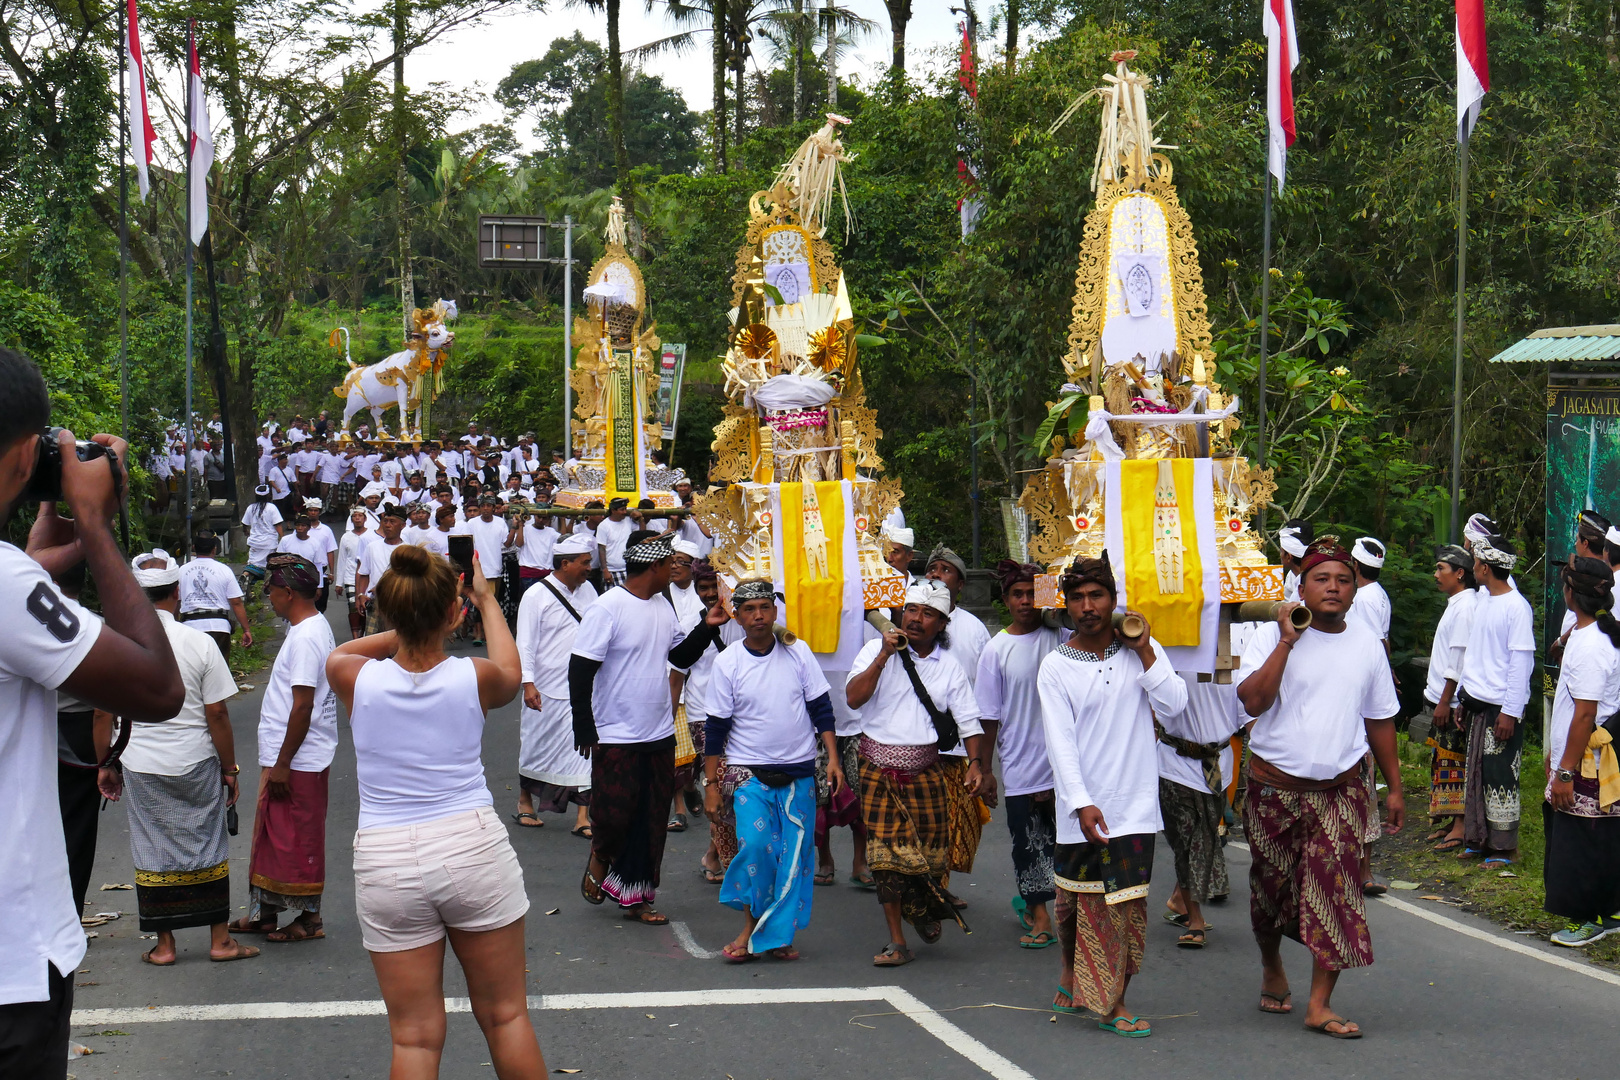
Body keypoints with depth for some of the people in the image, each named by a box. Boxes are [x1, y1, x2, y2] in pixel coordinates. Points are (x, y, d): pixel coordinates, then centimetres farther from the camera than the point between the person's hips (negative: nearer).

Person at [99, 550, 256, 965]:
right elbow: (217, 714, -8)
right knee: (208, 848, 10)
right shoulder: (198, 642, -10)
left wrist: (106, 765, 12)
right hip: (196, 764, -1)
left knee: (153, 852, 10)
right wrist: (230, 767, 3)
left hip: (140, 767, 1)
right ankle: (219, 939, 16)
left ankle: (164, 945, 16)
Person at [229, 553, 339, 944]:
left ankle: (309, 918, 11)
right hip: (287, 759, 10)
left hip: (298, 763, -10)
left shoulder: (306, 637, -21)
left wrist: (282, 763, -21)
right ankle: (264, 913, 26)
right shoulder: (313, 628, 12)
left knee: (298, 839, 0)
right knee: (271, 835, 17)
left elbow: (302, 707, -25)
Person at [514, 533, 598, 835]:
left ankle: (582, 818, 0)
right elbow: (525, 643, -10)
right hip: (546, 689, -4)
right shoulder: (536, 595, -9)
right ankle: (525, 801, 33)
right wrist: (528, 683, -18)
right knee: (537, 746, 11)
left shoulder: (587, 590, 7)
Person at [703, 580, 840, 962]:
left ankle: (776, 936, 10)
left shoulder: (798, 652, 1)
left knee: (795, 854, 0)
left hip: (799, 772, 2)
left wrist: (832, 757, 0)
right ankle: (751, 925, -2)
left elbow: (821, 708, 7)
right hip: (750, 772, -2)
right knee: (755, 844, -18)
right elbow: (716, 727, 1)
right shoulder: (727, 663, -2)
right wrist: (712, 783, 1)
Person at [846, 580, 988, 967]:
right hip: (879, 770, -2)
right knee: (887, 854, -4)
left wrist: (976, 762, -9)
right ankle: (896, 942, 4)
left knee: (932, 855, 5)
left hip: (925, 771, 2)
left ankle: (925, 908, 37)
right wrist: (885, 655, -17)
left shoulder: (949, 668, 8)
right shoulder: (875, 651, 1)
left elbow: (968, 720, 6)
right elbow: (854, 697, -13)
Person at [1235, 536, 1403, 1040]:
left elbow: (1380, 719, 16)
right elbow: (1252, 701, -19)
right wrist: (1286, 641, -20)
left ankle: (1320, 1004, -4)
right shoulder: (1271, 636, -4)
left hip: (1340, 789, 2)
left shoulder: (1367, 644, 8)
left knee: (1337, 887, -9)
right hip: (1274, 785, -2)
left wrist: (1395, 787, 16)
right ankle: (1272, 967, 39)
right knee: (1271, 886, 11)